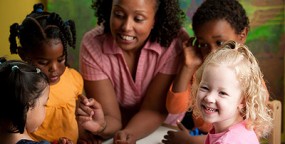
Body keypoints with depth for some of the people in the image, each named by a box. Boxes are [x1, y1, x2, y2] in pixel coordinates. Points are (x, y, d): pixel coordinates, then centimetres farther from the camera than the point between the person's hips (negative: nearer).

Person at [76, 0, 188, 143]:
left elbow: (154, 109, -20)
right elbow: (112, 118, -21)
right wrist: (101, 126, -43)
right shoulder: (92, 44, -18)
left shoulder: (176, 42, -21)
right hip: (118, 130, 1)